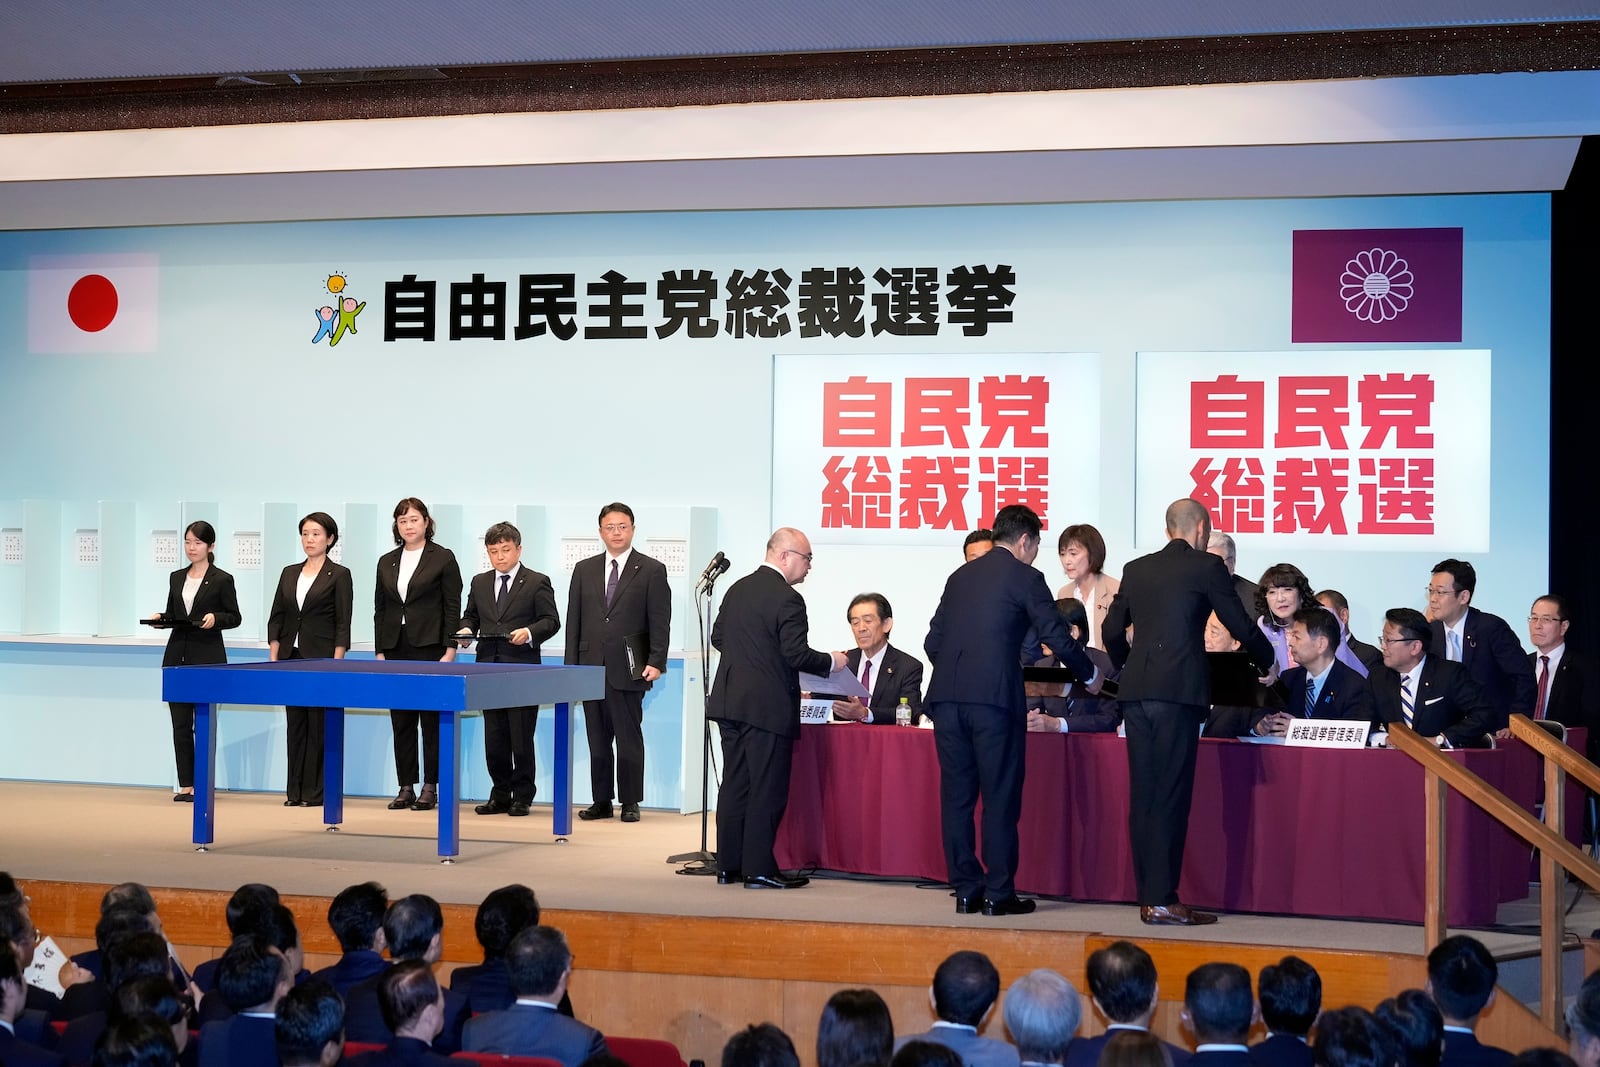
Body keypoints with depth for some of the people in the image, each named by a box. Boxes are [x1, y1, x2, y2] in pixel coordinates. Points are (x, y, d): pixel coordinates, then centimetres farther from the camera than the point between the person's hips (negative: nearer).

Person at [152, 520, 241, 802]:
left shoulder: (222, 580, -3)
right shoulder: (177, 578, 12)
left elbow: (235, 617, -1)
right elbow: (172, 615, 18)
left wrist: (215, 618, -19)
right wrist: (160, 617, -3)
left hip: (207, 657, -5)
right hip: (177, 655, 5)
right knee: (180, 724, 4)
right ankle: (185, 785, 10)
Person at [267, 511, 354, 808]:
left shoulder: (339, 575, -2)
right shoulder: (289, 573, 12)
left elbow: (343, 624, -7)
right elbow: (276, 617, 12)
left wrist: (336, 662, -14)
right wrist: (273, 657, 3)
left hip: (322, 657, -5)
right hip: (291, 657, 5)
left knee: (320, 724, -1)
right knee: (295, 724, 6)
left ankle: (315, 791, 4)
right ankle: (295, 791, 11)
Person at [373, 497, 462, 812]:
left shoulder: (443, 558, -1)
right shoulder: (386, 562, 12)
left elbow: (453, 607, -4)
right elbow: (380, 609, 14)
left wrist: (449, 651, -10)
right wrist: (380, 652, 7)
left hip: (430, 648, -5)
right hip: (396, 650, 5)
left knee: (431, 720, 0)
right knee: (401, 721, 6)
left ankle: (430, 788, 5)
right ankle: (406, 788, 11)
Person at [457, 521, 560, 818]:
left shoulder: (537, 582, 1)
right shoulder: (479, 583, 16)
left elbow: (551, 621, -2)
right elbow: (470, 615, 22)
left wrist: (530, 632, -19)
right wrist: (466, 629, 0)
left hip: (522, 669, -5)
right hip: (488, 668, 5)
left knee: (521, 737, -2)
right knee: (494, 737, 7)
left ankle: (522, 796, 7)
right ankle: (500, 795, 16)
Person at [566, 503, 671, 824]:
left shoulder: (652, 570, 2)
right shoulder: (584, 570, 13)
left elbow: (660, 622, -2)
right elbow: (574, 621, 12)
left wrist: (656, 662, -11)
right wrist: (572, 665, 6)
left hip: (628, 669, -4)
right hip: (591, 666, 4)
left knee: (629, 738, -1)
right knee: (597, 740, 6)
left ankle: (630, 803, 6)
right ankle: (601, 801, 13)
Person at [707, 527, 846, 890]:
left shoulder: (737, 589, 9)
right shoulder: (787, 600, -15)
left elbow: (718, 637, 17)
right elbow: (797, 655, -19)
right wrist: (831, 662, -3)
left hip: (730, 701, 8)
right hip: (768, 707, -8)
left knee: (734, 785, 12)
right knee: (767, 789, -1)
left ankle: (728, 866, 16)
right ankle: (759, 869, 1)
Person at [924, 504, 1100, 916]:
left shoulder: (960, 576, 18)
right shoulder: (1025, 577, 1)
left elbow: (932, 641, 17)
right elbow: (1058, 638, 0)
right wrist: (1090, 675, 16)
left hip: (947, 696, 6)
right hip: (995, 697, -5)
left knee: (957, 795, 8)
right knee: (1000, 797, 1)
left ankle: (965, 890, 12)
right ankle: (999, 893, 3)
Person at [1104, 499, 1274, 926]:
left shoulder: (1135, 569, 16)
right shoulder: (1207, 567, 1)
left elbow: (1112, 630, 20)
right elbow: (1241, 626, 5)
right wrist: (1267, 665, 23)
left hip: (1135, 691, 5)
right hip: (1179, 690, -5)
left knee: (1143, 794, 8)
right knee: (1170, 795, -4)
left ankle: (1149, 896, 11)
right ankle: (1161, 900, -5)